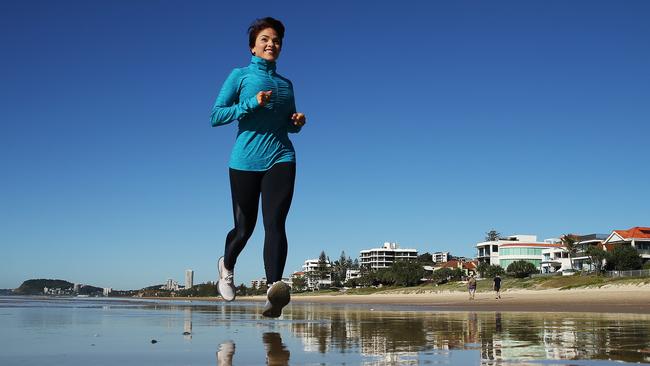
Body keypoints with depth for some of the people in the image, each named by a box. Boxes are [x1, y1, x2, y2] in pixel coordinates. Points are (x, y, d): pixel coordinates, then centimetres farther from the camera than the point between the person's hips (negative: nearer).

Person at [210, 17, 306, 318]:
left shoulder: (285, 84, 19)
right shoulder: (240, 76, 6)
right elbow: (216, 116, -1)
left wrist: (298, 121, 4)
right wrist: (251, 104, -13)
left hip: (280, 158, 2)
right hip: (245, 160, -2)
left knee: (274, 223, -18)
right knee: (244, 229, 7)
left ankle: (274, 291, -32)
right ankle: (226, 267, 39)